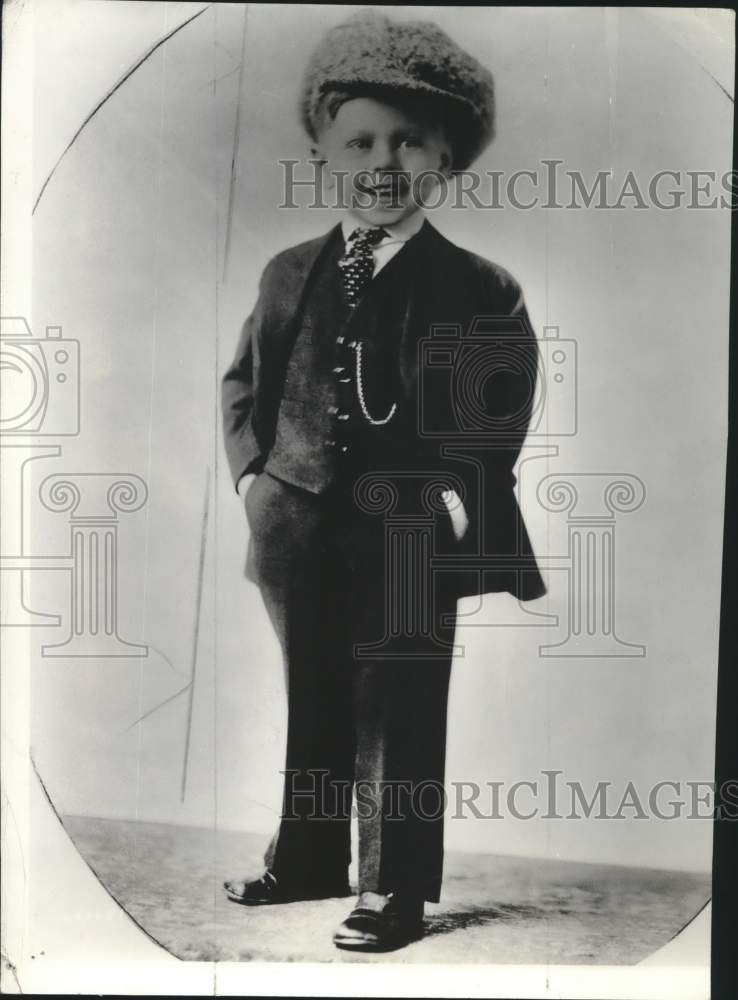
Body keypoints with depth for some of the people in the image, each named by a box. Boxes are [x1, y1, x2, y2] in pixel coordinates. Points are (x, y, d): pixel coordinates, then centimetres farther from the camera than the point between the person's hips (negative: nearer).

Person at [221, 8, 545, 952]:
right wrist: (252, 471, 1)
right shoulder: (289, 273, 6)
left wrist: (455, 501, -15)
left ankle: (394, 890, 26)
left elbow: (498, 423, -4)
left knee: (399, 722, 7)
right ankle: (308, 858, 39)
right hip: (300, 539, 5)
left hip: (412, 544, -4)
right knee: (312, 708, 19)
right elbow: (243, 382, 13)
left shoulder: (479, 291, -5)